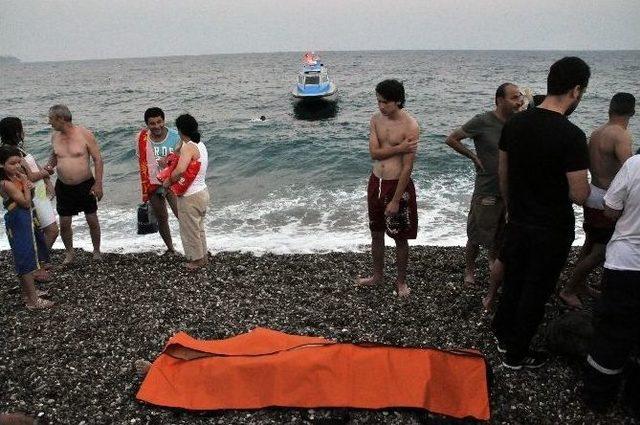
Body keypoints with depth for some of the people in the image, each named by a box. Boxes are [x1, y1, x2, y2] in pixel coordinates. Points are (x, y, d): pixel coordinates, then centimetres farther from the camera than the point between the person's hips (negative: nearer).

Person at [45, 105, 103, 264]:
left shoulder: (85, 134, -13)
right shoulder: (55, 136, 1)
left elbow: (97, 159, -10)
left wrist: (98, 183, -14)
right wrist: (48, 167, -4)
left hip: (86, 185, -4)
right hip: (63, 187, 4)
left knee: (92, 221, 7)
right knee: (64, 224, 6)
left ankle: (96, 251, 26)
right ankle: (69, 252, 27)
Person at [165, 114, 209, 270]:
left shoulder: (188, 147, -22)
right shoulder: (200, 144, 6)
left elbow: (180, 170, -36)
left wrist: (168, 181, -21)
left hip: (190, 197, -9)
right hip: (202, 192, 9)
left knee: (190, 230, 10)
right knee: (199, 228, 24)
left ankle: (197, 260, 24)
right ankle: (203, 256, 37)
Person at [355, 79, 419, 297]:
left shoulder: (410, 126, -17)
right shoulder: (376, 119, 2)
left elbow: (407, 166, -18)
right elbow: (374, 153, -6)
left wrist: (395, 200, -18)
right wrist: (399, 148, -21)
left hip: (398, 185, -6)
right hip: (376, 182, 6)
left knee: (400, 237, 7)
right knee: (376, 233, 17)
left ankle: (401, 281, 26)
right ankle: (378, 275, 36)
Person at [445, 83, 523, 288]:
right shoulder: (483, 121, -16)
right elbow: (451, 139, -9)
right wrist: (473, 156, -10)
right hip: (487, 191, -5)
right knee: (477, 236, 6)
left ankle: (493, 261, 43)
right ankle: (469, 269, 26)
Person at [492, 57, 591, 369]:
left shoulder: (515, 123, -3)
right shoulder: (571, 136, -22)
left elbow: (503, 175, 7)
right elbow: (579, 196, -20)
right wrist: (589, 188, 3)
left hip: (518, 223, 6)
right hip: (552, 230, -6)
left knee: (513, 281, 22)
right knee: (536, 291, 10)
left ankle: (503, 335, 40)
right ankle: (516, 354, 25)